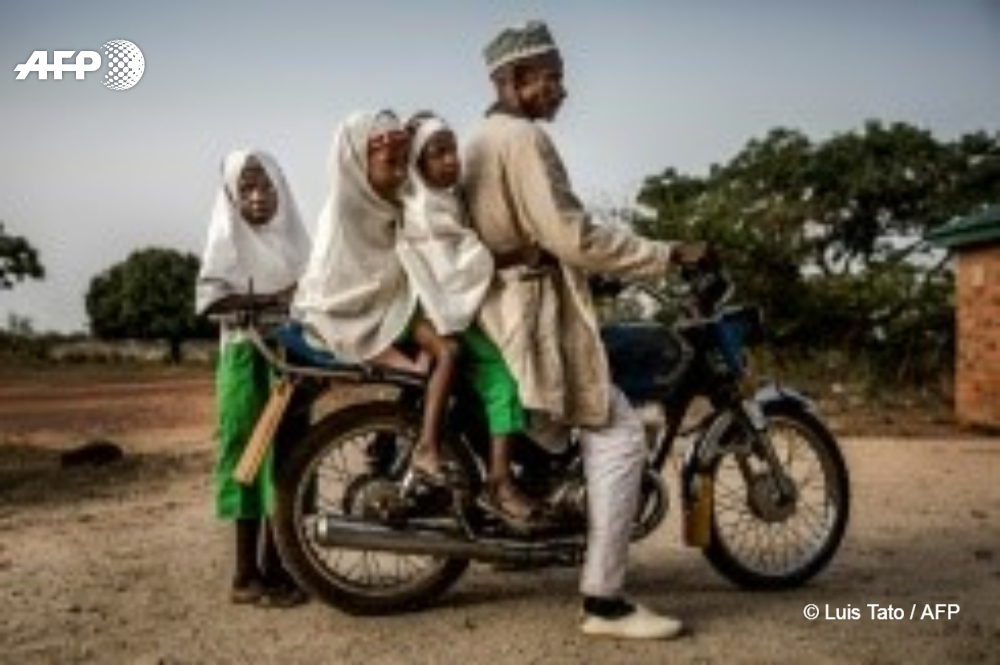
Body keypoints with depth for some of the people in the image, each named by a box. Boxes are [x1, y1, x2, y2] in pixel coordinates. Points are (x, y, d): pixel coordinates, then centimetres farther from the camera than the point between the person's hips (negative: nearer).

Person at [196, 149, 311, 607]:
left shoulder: (294, 239, 14)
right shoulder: (227, 241, 5)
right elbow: (209, 297, -9)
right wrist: (271, 300, -18)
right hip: (244, 355, -3)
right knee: (246, 450, -3)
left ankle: (274, 566, 6)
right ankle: (247, 570, 2)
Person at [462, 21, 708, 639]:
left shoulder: (483, 137, 18)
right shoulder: (524, 136, -14)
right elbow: (571, 236, -22)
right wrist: (668, 253, -16)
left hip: (502, 303, 11)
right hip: (532, 310, -11)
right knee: (619, 432, -14)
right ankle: (604, 600, -13)